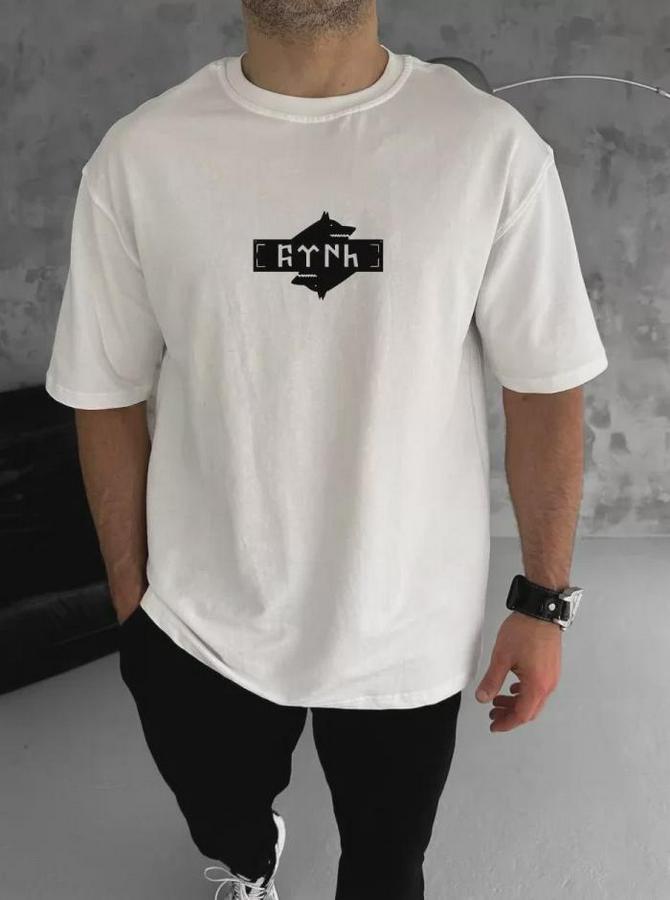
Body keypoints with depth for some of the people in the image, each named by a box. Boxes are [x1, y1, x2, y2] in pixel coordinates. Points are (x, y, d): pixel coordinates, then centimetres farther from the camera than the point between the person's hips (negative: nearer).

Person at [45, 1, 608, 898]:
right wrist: (130, 601, 3)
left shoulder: (493, 148, -13)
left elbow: (544, 389, -6)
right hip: (202, 626, 1)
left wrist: (544, 602, -4)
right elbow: (108, 397, -3)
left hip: (411, 632, 0)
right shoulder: (138, 157, -11)